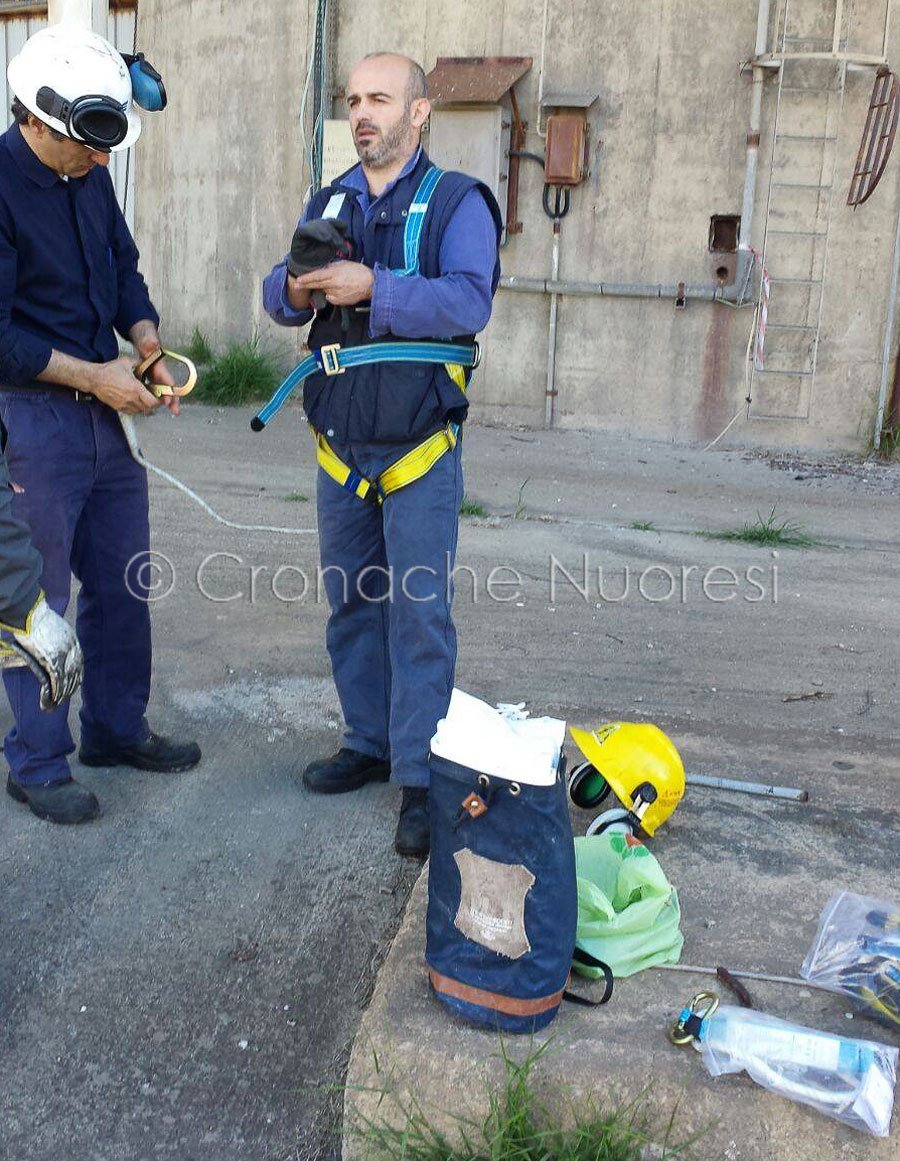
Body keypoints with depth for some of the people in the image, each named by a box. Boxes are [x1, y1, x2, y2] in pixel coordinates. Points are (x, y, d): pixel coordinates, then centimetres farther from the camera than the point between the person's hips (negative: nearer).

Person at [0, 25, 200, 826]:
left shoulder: (89, 176, 8)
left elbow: (124, 269, 17)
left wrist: (144, 338, -1)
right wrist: (92, 375, -17)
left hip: (103, 411, 8)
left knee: (123, 584, 15)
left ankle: (118, 729, 32)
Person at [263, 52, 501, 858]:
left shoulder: (457, 202, -3)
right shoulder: (329, 202, 15)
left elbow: (470, 301, -19)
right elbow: (279, 295, 10)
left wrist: (372, 286, -27)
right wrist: (294, 288, -12)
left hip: (419, 452, -5)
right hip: (340, 445, 6)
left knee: (420, 611, -5)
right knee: (352, 602, 12)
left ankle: (420, 777, 4)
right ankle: (369, 742, 27)